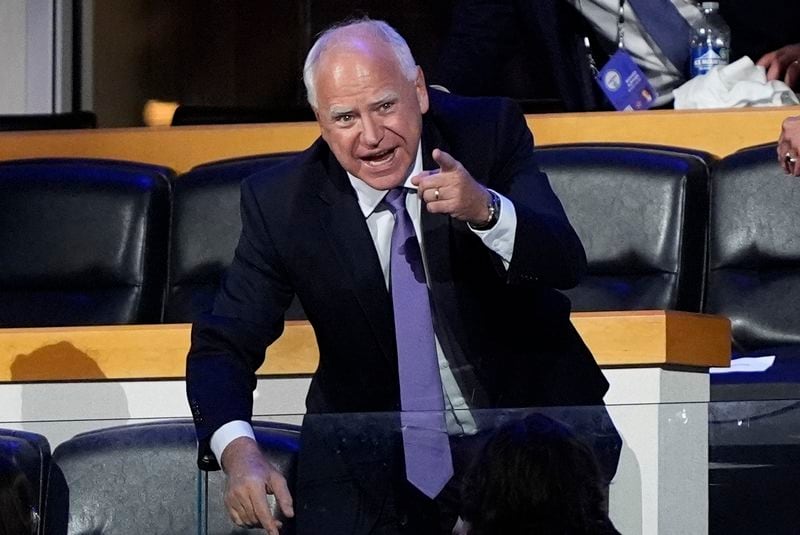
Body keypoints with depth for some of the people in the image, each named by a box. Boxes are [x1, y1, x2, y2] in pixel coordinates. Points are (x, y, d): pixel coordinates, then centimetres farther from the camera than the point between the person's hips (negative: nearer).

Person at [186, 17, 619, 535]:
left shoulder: (491, 131, -8)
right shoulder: (282, 201, -7)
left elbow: (566, 263, -18)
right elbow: (222, 346, -5)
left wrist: (485, 210, -39)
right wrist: (237, 449, -26)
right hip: (373, 450, -1)